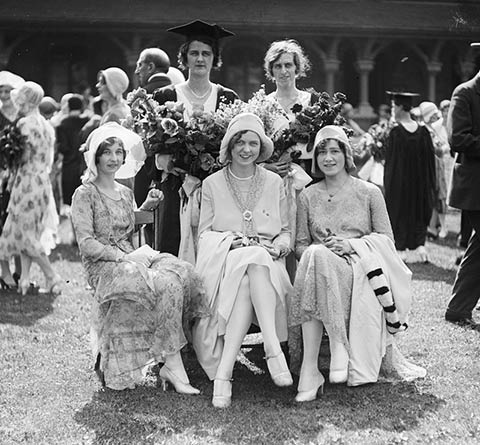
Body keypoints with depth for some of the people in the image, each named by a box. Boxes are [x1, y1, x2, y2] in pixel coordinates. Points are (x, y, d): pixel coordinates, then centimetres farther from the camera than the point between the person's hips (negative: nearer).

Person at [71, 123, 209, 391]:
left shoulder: (126, 193, 21)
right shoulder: (85, 194, -1)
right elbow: (87, 244, -10)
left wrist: (146, 207, 10)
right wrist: (127, 257, -16)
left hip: (132, 259, 6)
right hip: (104, 268, -6)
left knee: (184, 272, -23)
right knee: (167, 285, -30)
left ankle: (169, 365, -25)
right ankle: (173, 366, -26)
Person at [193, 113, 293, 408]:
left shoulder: (275, 182, 17)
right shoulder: (212, 184, 13)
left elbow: (286, 232, 18)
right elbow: (204, 233, 9)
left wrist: (278, 247, -4)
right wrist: (232, 240, -10)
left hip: (267, 261, 1)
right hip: (225, 261, -1)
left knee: (252, 272, -36)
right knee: (252, 260, -37)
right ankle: (273, 349, -44)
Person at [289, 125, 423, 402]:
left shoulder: (370, 193, 12)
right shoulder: (308, 196, 18)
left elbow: (387, 240, 7)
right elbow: (301, 245, 14)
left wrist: (351, 245, -10)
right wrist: (319, 251, -9)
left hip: (361, 272, -2)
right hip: (319, 265, 2)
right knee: (315, 255, -35)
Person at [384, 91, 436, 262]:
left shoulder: (396, 133, -15)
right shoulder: (423, 131, -1)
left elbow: (390, 161, -12)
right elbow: (430, 159, 4)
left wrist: (387, 183, -4)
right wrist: (430, 183, 12)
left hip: (398, 183, -4)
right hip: (419, 182, 4)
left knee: (399, 213, 8)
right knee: (418, 212, 16)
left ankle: (401, 250, 10)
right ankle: (420, 245, 6)